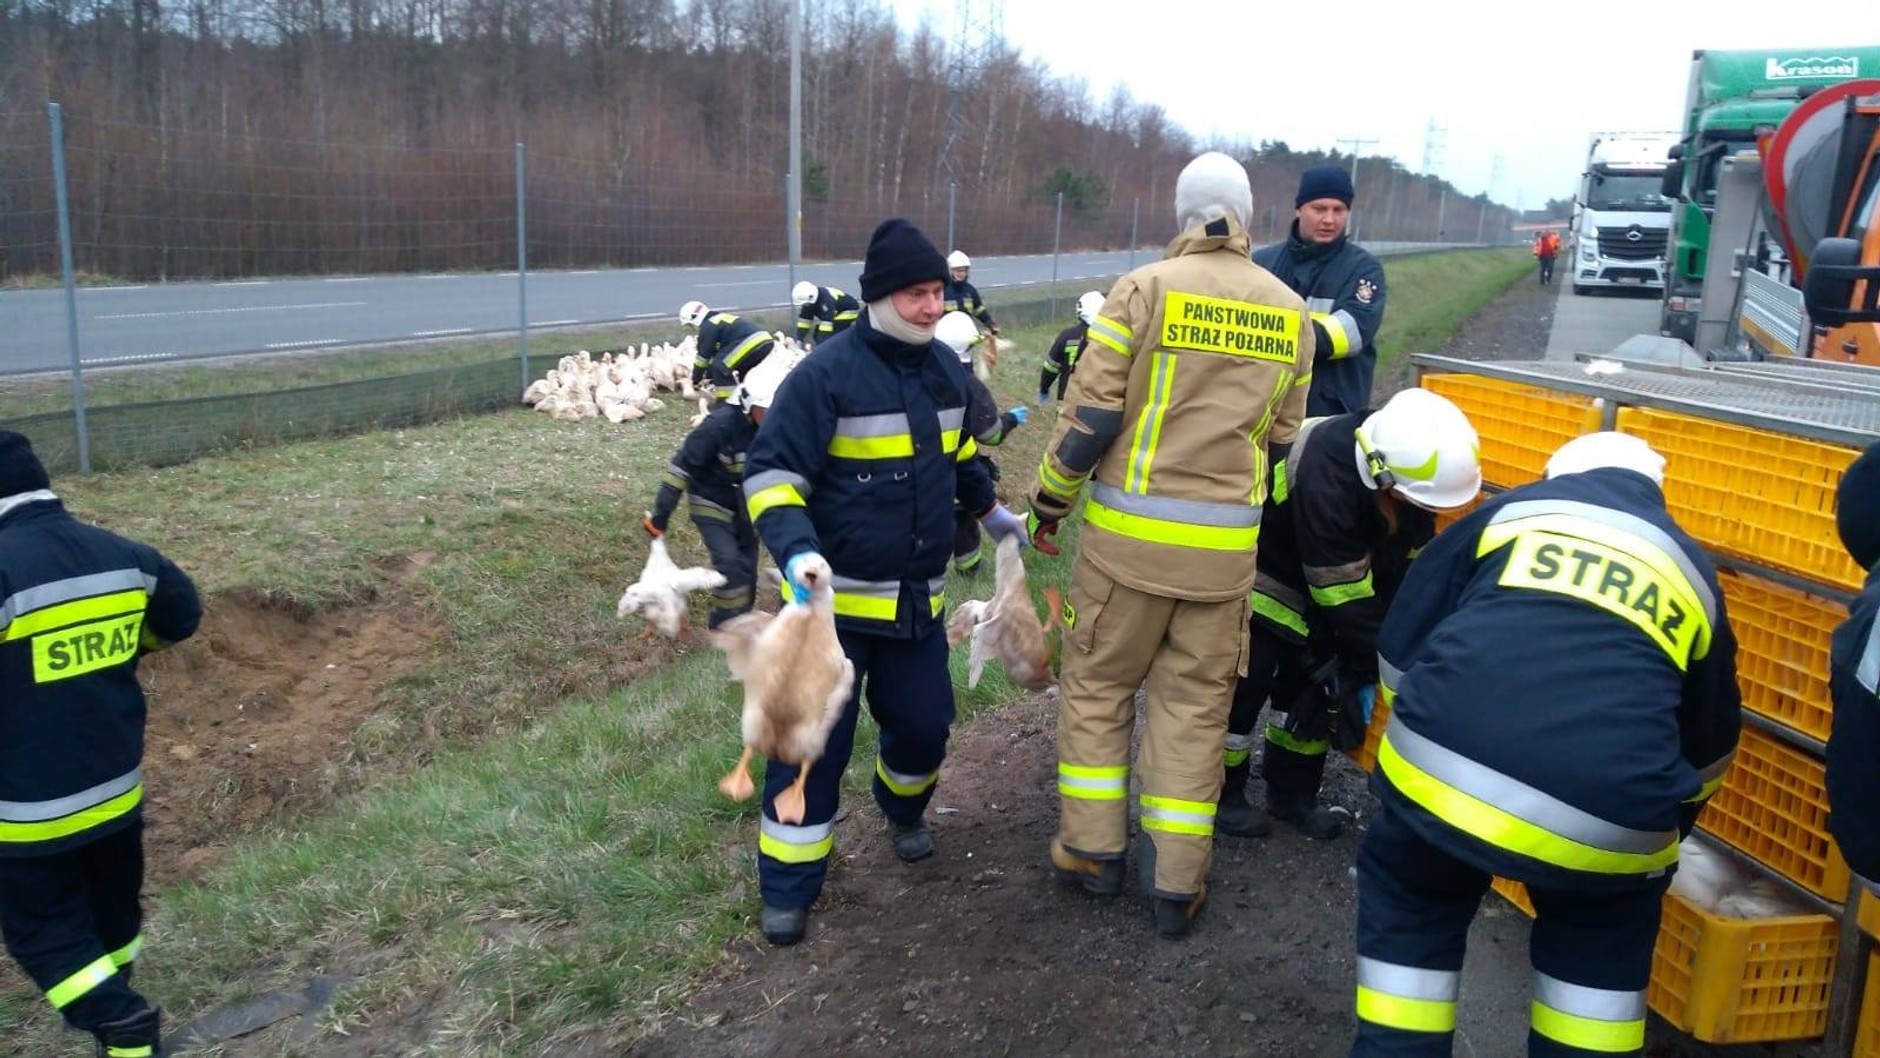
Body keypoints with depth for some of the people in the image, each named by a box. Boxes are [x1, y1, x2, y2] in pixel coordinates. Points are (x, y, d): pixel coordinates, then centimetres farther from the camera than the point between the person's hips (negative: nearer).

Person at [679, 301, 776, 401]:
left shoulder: (708, 326, 2)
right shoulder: (721, 319, 30)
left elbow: (703, 355, 6)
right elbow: (716, 352, 35)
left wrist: (695, 381, 17)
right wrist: (709, 377, 38)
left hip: (752, 345, -10)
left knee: (720, 366, 0)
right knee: (743, 370, 30)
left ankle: (727, 400, 0)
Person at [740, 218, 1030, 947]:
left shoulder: (945, 368, 4)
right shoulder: (827, 373, -18)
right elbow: (771, 473, -19)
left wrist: (988, 510, 32)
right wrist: (795, 550, -33)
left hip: (917, 597, 6)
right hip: (833, 599, -6)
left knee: (924, 722, 13)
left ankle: (904, 812, 47)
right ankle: (788, 886, 15)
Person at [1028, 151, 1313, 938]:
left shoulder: (1144, 289, -7)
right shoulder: (1291, 313, 7)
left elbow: (1091, 414, -10)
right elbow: (1282, 440, 12)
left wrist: (1049, 503, 2)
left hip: (1130, 530, -3)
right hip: (1226, 545, 3)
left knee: (1097, 685, 13)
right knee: (1196, 704, 11)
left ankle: (1093, 850, 21)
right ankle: (1176, 885, 16)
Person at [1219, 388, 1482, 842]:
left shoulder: (1406, 466, -18)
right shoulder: (1326, 482, -41)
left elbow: (1407, 573, -8)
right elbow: (1347, 602, -32)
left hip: (1303, 572, 7)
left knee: (1315, 668, 6)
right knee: (1247, 674, -9)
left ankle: (1292, 794, 20)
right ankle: (1218, 793, 10)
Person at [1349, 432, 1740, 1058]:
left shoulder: (1508, 512, 21)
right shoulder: (1694, 574, 26)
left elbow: (1398, 650, 21)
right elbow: (1708, 747, 34)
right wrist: (1664, 831, 52)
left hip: (1443, 776, -1)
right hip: (1606, 820, 2)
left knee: (1409, 911, 27)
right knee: (1603, 935, 32)